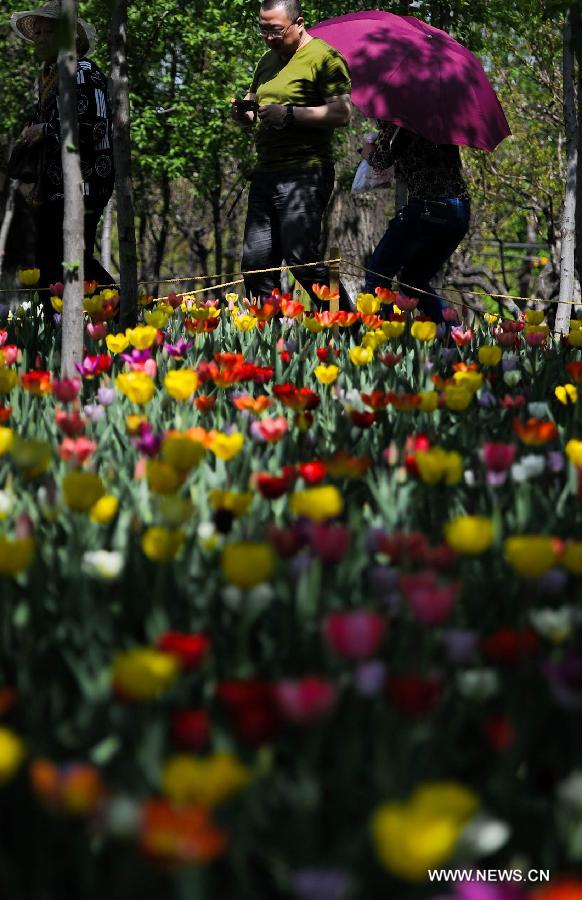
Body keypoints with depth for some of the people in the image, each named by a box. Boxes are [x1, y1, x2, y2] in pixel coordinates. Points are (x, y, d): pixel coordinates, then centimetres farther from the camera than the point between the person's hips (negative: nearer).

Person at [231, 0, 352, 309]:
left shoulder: (324, 58, -6)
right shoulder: (268, 60, 20)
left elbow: (341, 113, -16)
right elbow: (252, 106, 26)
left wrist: (289, 114, -23)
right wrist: (242, 112, 2)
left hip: (304, 175, -8)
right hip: (265, 173, 8)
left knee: (303, 261, -14)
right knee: (256, 263, 6)